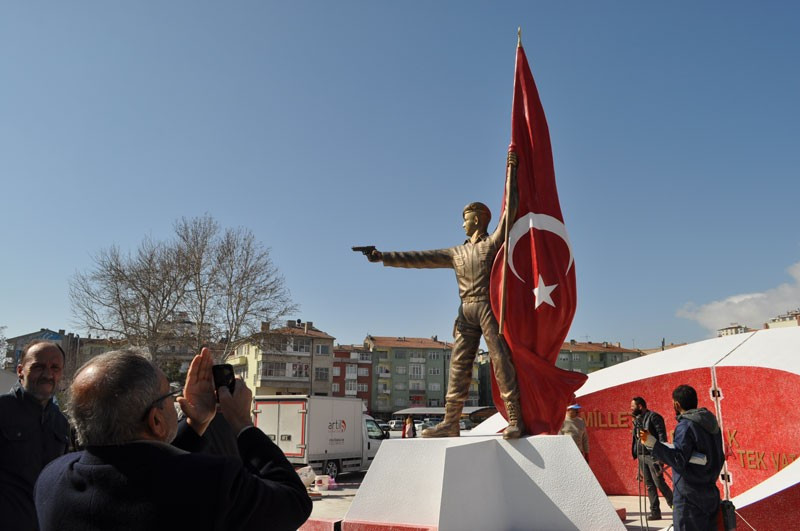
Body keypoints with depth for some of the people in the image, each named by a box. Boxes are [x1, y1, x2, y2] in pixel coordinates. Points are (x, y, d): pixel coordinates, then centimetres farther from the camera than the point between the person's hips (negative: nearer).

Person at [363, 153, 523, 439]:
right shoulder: (457, 253, 22)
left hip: (489, 307, -5)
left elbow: (510, 211, -4)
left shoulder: (495, 241, 8)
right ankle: (450, 422, 1)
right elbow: (420, 258, 18)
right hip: (466, 311, 5)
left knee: (501, 360, -11)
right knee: (459, 365, 1)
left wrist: (511, 171, -8)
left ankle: (515, 420, -11)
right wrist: (384, 257, 14)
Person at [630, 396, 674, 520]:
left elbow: (662, 435, -14)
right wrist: (637, 456, 17)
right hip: (641, 456, 8)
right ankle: (655, 512, 12)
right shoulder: (637, 420, 15)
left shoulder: (653, 417, -8)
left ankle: (674, 504, 10)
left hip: (653, 455, -8)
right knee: (649, 485, 8)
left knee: (659, 482, -7)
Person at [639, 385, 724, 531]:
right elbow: (720, 458, 16)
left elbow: (678, 461, -24)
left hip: (689, 497, -8)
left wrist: (653, 443, -31)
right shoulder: (711, 423, 10)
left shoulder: (686, 426, -17)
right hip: (710, 494, 9)